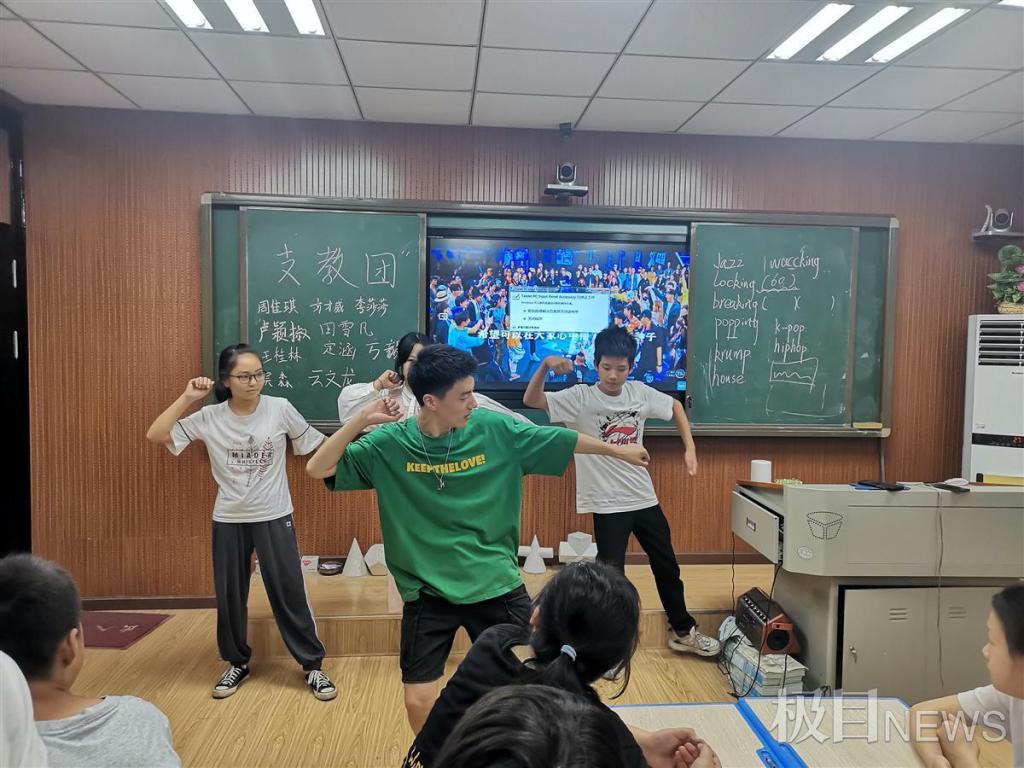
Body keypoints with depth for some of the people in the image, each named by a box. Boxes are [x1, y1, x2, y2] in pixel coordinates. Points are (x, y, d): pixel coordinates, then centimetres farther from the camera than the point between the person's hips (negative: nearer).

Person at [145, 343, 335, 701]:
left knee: (289, 592, 3)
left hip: (274, 517, -2)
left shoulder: (280, 409, -9)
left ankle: (312, 665, 18)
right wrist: (186, 398, -14)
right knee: (229, 595, 14)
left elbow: (315, 446, 1)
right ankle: (237, 663, 36)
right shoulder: (209, 418, -6)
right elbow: (155, 435, -11)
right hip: (228, 521, 2)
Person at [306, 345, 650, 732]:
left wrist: (616, 449, 13)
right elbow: (318, 468, -11)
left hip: (497, 586, 1)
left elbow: (560, 439, 4)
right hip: (428, 593, -1)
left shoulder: (495, 430, -8)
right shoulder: (389, 444, -10)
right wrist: (362, 418, -22)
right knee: (419, 702, 4)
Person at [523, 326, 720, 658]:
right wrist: (545, 365, -39)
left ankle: (683, 631, 40)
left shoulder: (640, 392, 0)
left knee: (667, 566, 19)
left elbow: (675, 406, 18)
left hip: (645, 498, 5)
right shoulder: (581, 398, -12)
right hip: (608, 504, -5)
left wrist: (690, 449, 9)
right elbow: (531, 400, -22)